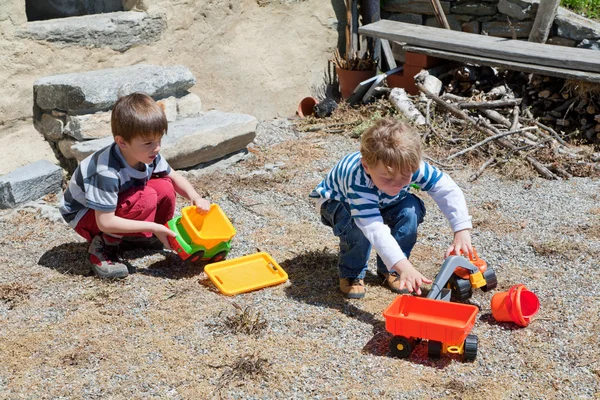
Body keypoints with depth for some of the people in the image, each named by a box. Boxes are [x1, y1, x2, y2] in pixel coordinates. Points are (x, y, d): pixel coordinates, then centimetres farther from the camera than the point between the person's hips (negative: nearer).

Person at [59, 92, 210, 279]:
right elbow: (105, 223, -35)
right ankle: (104, 245, -15)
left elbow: (174, 177, 2)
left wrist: (195, 197, -17)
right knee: (146, 198, -31)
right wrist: (152, 227, -34)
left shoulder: (148, 155, -16)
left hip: (116, 205, 7)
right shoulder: (107, 173, -38)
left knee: (163, 188, -16)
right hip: (83, 214, -7)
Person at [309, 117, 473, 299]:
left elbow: (449, 190, -25)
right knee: (359, 226, -36)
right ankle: (351, 273, -7)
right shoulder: (359, 182, -46)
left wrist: (462, 231, -36)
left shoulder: (411, 166, -33)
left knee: (411, 209, -23)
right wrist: (405, 267, -63)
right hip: (337, 201, -5)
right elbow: (375, 230, -54)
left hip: (380, 202, 5)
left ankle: (388, 269, -3)